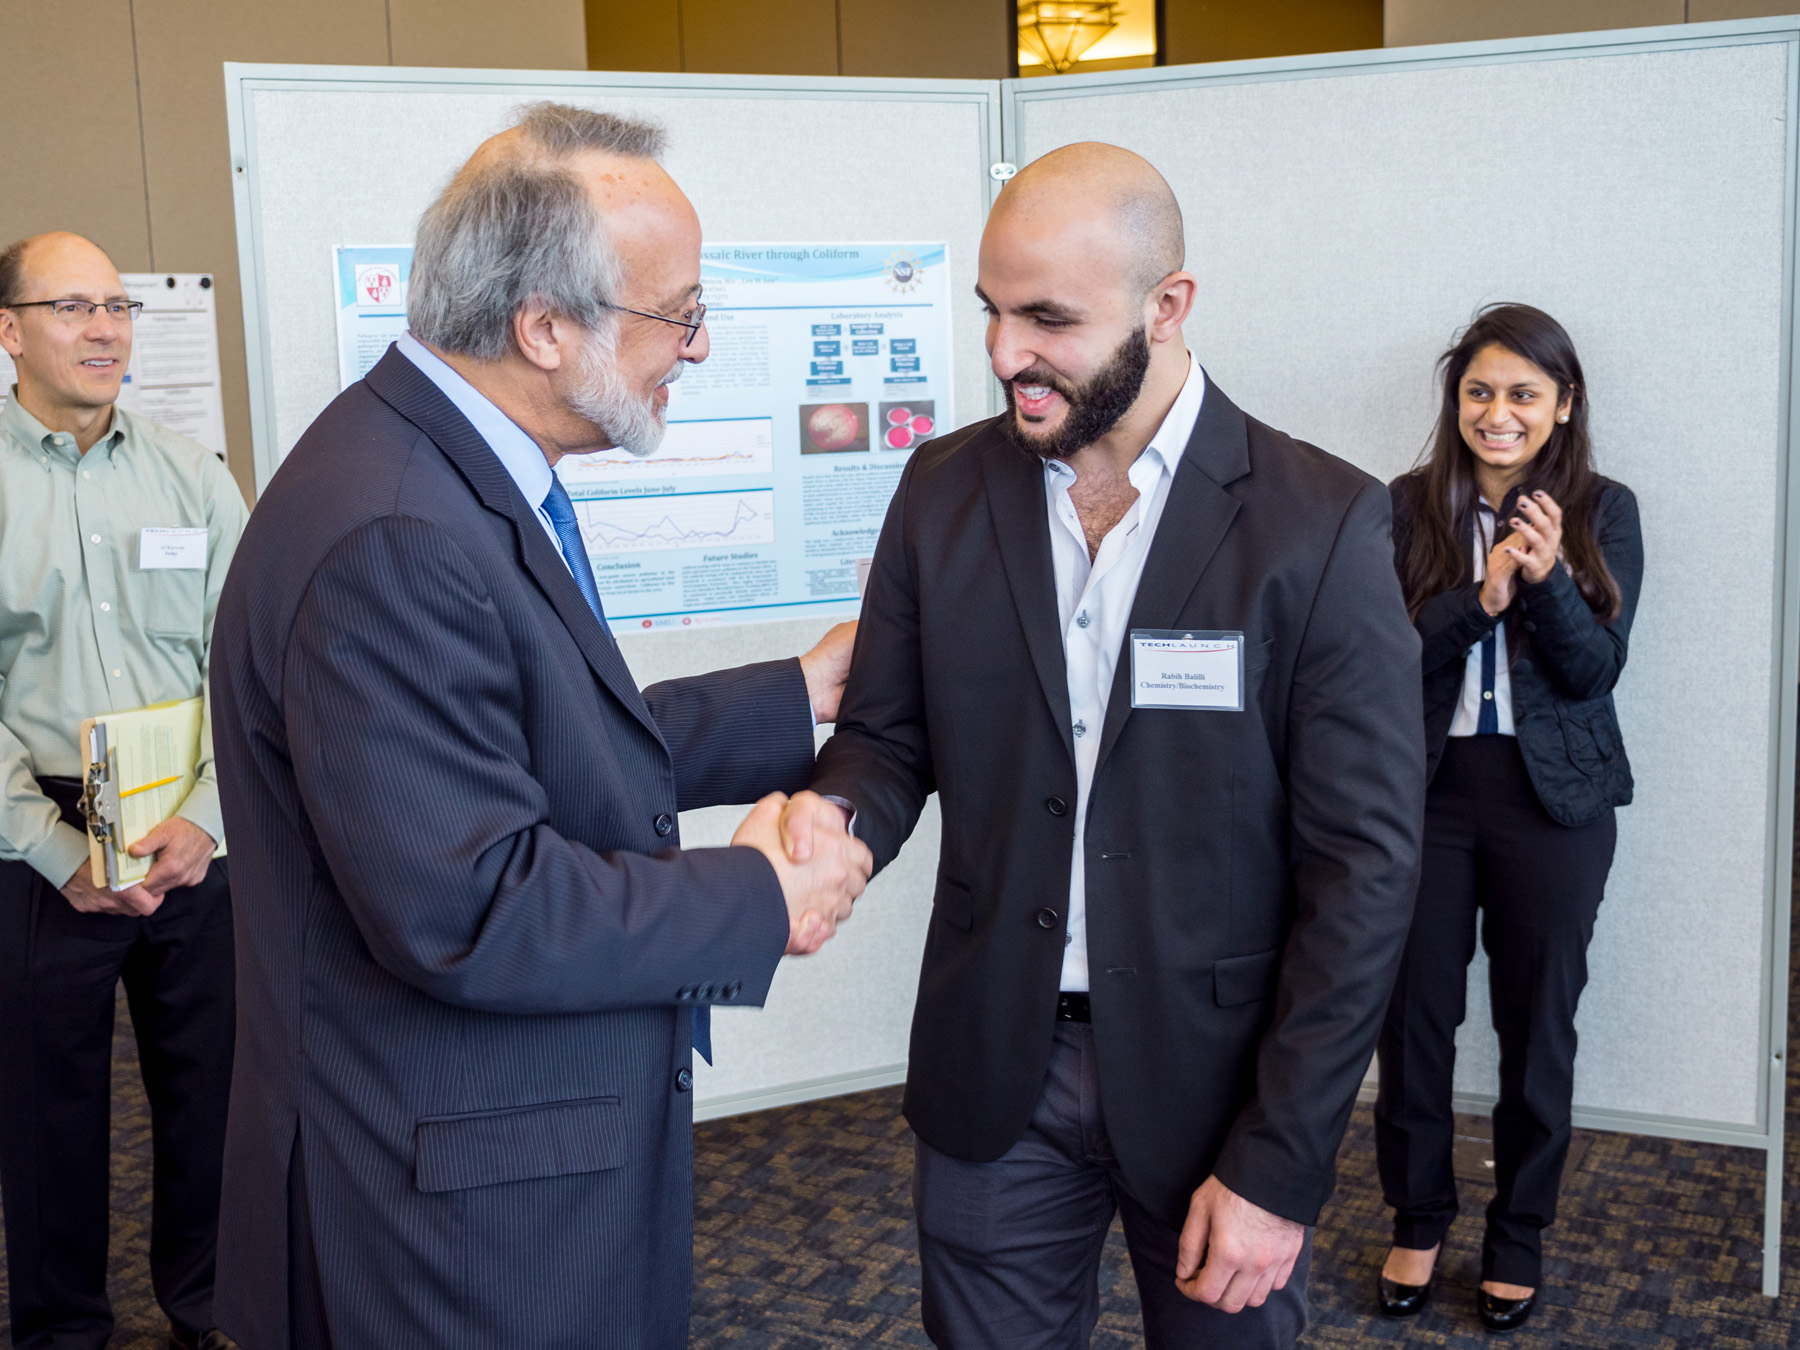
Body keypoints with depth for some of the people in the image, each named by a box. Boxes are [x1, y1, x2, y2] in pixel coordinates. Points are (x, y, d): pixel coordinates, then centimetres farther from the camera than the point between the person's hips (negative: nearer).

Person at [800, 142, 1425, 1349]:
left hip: (1218, 1072, -2)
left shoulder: (1322, 524, -13)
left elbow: (1365, 864, -12)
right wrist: (835, 818, -18)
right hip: (995, 1070, 3)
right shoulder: (945, 489, 0)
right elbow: (889, 733, 7)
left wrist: (1278, 1165, -13)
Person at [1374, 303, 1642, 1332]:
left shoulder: (1603, 511, -1)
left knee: (1539, 1022, 10)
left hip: (1554, 800, 0)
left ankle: (1520, 1237, 29)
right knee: (1415, 1014, 8)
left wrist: (1548, 576, -23)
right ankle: (1418, 1220, 29)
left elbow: (1598, 671, -7)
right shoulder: (1408, 508, -2)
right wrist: (1479, 599, -22)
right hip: (1425, 790, 0)